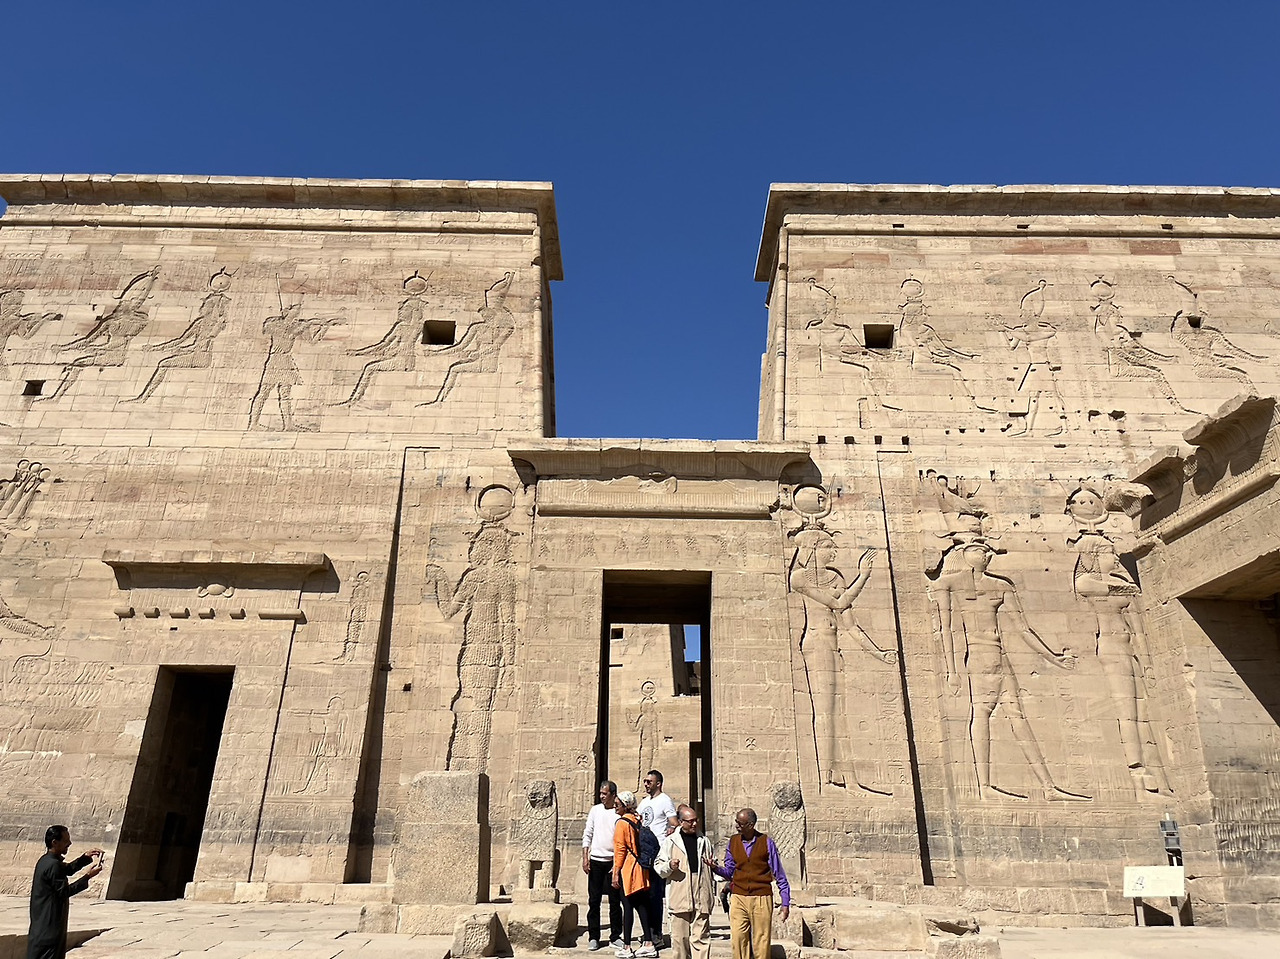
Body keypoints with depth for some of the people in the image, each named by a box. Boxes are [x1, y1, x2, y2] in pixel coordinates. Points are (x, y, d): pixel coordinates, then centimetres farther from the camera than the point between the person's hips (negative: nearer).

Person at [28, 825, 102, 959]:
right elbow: (64, 891, -21)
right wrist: (87, 876, -19)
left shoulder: (46, 860, 9)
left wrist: (86, 857, 10)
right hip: (49, 924, -10)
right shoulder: (53, 865, -23)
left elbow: (68, 869, 24)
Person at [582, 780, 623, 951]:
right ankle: (593, 937, 13)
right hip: (596, 860, 2)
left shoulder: (619, 813, -3)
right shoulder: (595, 810, 5)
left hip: (613, 861, -2)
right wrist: (585, 858, -1)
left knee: (615, 901, 5)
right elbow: (587, 835, 7)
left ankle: (615, 937, 15)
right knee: (594, 900, 4)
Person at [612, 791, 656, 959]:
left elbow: (620, 850, -14)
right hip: (641, 869, 7)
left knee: (628, 907, -1)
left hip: (628, 870, -7)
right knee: (642, 906, 11)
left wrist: (616, 873, -10)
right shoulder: (638, 820, 9)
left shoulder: (622, 822, -12)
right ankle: (648, 944, 13)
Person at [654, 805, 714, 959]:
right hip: (679, 897, -2)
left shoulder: (704, 841, 13)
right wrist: (669, 866, -16)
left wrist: (712, 893, 17)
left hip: (701, 897, 2)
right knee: (680, 937, 3)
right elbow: (658, 866, 5)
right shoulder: (670, 841, 3)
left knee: (701, 937, -1)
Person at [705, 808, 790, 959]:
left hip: (761, 898, -2)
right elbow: (729, 872, 10)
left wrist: (785, 904, 0)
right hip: (738, 898, 2)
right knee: (738, 939, -5)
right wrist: (715, 867, -10)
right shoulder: (733, 842, 6)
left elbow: (779, 875, 2)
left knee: (761, 943, 0)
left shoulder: (766, 842, -2)